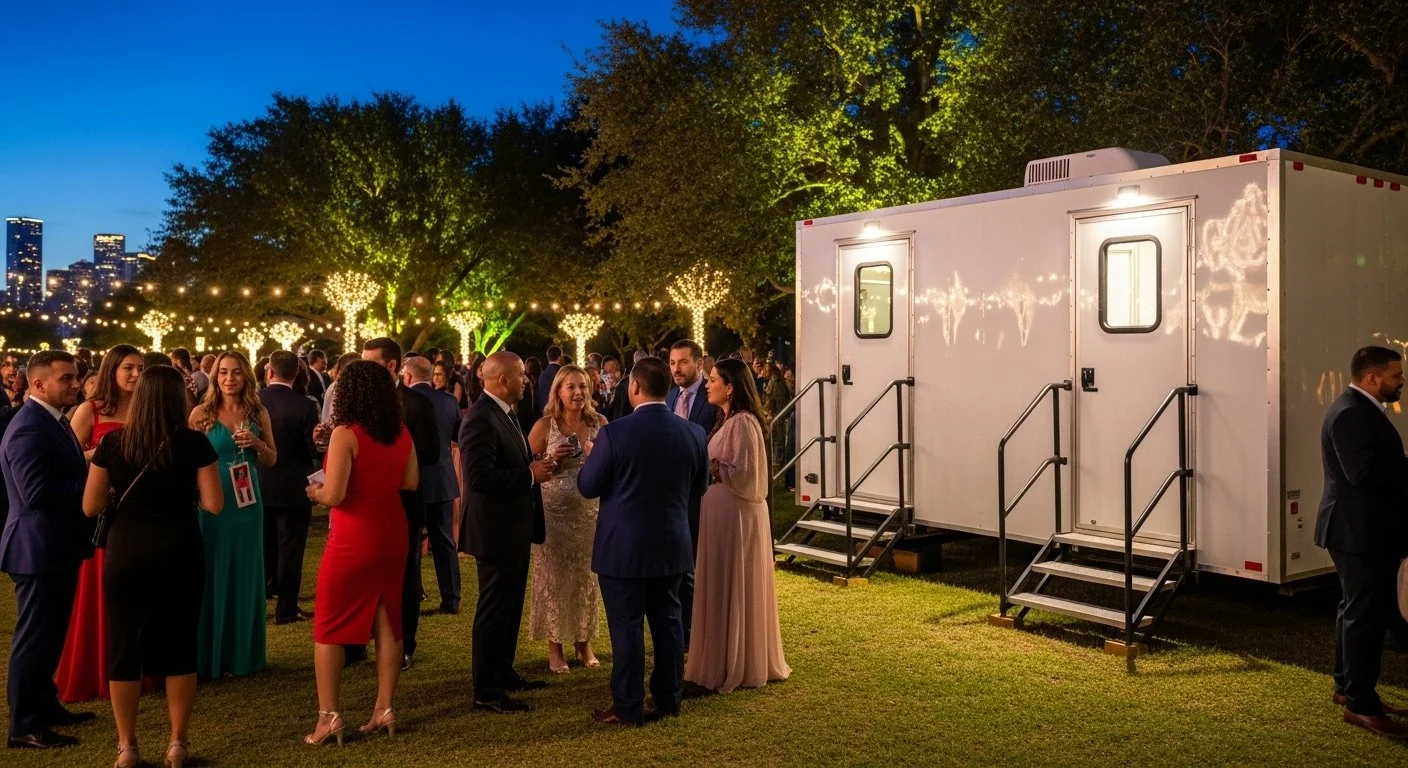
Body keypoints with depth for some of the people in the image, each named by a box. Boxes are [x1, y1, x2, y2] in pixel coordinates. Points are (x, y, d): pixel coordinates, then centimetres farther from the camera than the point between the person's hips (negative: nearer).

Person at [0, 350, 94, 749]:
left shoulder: (51, 420, 13)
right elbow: (37, 492, -28)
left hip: (56, 547, 10)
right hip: (40, 549, -10)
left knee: (50, 634, 20)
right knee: (34, 636, 0)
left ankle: (45, 706, 33)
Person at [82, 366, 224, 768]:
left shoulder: (113, 442, -3)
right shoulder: (195, 443, -7)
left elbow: (91, 506, 1)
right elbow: (213, 504, -8)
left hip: (126, 554, 1)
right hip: (180, 554, -1)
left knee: (124, 648, 11)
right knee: (179, 647, 10)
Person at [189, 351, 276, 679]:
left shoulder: (258, 413, 5)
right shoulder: (201, 413, -4)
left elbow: (272, 460, 8)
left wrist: (256, 443, -10)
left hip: (247, 503, 3)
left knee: (245, 577, 10)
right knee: (212, 577, 5)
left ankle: (242, 653, 23)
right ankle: (209, 655, 18)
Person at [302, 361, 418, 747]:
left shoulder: (345, 433, -17)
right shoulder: (401, 433, 2)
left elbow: (334, 495, -21)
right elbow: (410, 482, 9)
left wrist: (315, 492, 0)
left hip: (353, 539, -6)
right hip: (392, 534, 6)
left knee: (329, 627, 8)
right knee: (388, 621, 13)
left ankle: (329, 716, 9)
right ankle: (385, 708, 19)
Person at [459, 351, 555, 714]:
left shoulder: (505, 414, 11)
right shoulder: (481, 419, -21)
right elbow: (480, 477, -29)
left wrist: (538, 465, 3)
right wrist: (530, 474, -22)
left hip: (515, 528, 10)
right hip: (495, 531, -10)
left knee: (510, 606, 20)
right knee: (494, 609, 0)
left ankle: (503, 673, 35)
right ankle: (486, 691, 11)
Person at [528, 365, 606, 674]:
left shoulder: (599, 423, 2)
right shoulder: (545, 425, -5)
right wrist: (553, 459, -17)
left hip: (589, 510, 3)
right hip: (553, 511, -2)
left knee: (586, 576, 11)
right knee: (554, 578, 5)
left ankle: (584, 643, 25)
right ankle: (555, 647, 18)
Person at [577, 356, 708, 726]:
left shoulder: (614, 433, -17)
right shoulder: (692, 433, -4)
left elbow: (588, 486, -7)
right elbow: (699, 488, 8)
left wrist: (591, 456, 12)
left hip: (624, 548, -4)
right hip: (672, 546, 5)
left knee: (626, 626, 5)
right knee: (668, 621, 16)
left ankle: (628, 707, 13)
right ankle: (668, 698, 27)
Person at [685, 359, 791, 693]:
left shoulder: (743, 422, -18)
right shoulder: (728, 420, 13)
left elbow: (744, 473, -23)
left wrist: (709, 466, -14)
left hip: (736, 515, -10)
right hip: (722, 513, 10)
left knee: (733, 590, 1)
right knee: (723, 589, 16)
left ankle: (737, 668, 13)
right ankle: (728, 662, 27)